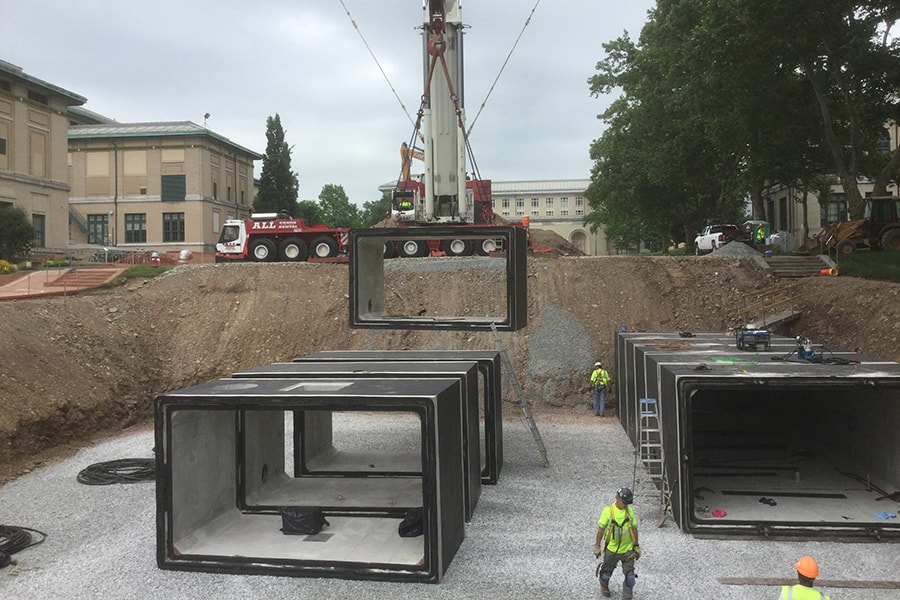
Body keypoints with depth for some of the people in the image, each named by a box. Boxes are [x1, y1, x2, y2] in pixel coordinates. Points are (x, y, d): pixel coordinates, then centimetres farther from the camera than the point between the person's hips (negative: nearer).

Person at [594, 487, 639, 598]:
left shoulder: (630, 511, -6)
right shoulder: (608, 511, -15)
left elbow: (634, 529, 4)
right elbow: (601, 529, -8)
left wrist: (636, 546, 8)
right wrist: (597, 546, -4)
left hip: (628, 549, 1)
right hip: (611, 549, -1)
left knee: (630, 576, -1)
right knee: (607, 572, 19)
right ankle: (604, 587, 49)